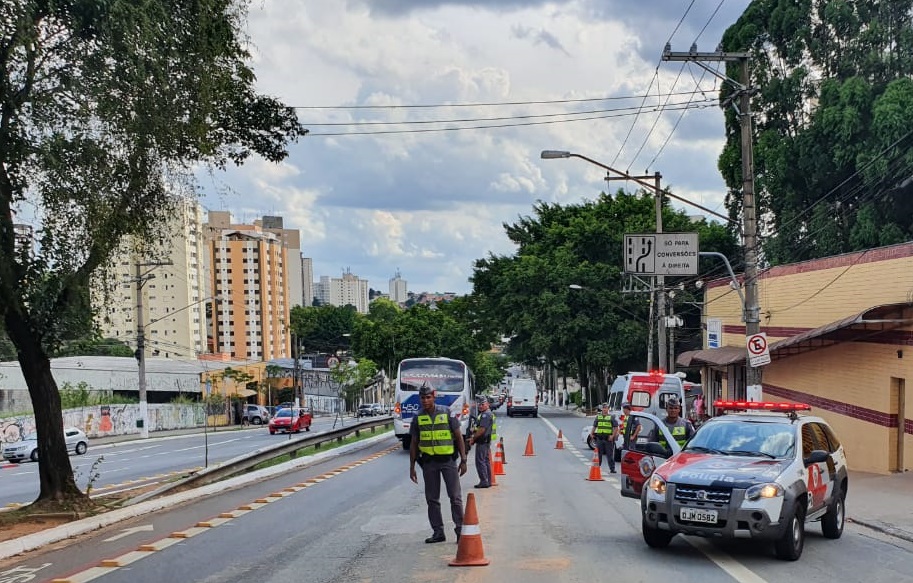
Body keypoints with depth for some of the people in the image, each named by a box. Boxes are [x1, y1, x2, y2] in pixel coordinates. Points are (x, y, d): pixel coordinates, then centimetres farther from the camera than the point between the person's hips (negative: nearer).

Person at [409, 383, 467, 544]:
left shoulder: (447, 412, -2)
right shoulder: (418, 418, 4)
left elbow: (459, 437, 0)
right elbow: (413, 443, 10)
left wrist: (463, 460, -5)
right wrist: (412, 467, 7)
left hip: (448, 459, -3)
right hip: (428, 462, 3)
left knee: (455, 496, -4)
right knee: (432, 499, 6)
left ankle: (460, 529, 2)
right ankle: (438, 532, 14)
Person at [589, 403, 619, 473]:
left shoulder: (612, 417, 3)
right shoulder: (598, 417, 14)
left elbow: (616, 427, 0)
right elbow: (594, 426, 19)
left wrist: (613, 436, -12)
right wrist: (591, 433, 3)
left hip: (608, 438, -3)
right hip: (599, 438, 3)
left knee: (610, 454, -1)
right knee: (598, 454, 7)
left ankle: (612, 469, 4)